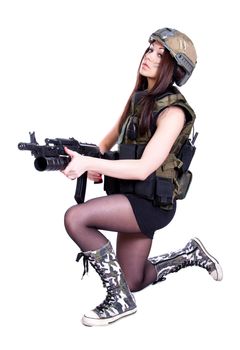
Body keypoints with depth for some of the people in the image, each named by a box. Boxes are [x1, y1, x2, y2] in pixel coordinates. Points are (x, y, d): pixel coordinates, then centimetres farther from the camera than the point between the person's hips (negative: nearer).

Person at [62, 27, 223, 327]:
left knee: (75, 218, -26)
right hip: (133, 199, 8)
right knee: (133, 282, 17)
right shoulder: (139, 96, 8)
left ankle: (120, 299, -12)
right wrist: (94, 160, 1)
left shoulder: (173, 111, -18)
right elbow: (115, 133, 22)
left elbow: (143, 168, -26)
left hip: (152, 203, -8)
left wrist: (89, 163, -32)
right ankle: (191, 255, 35)